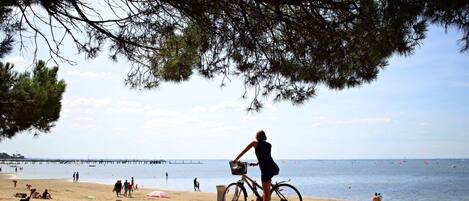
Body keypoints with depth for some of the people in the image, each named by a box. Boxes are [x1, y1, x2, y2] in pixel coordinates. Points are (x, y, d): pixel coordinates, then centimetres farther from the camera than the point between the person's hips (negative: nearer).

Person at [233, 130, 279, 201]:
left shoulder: (255, 143, 7)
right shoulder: (269, 145, 20)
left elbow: (243, 152, 12)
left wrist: (236, 159, 22)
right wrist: (257, 163, 45)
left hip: (266, 169, -6)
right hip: (274, 168, 6)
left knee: (266, 192, 0)